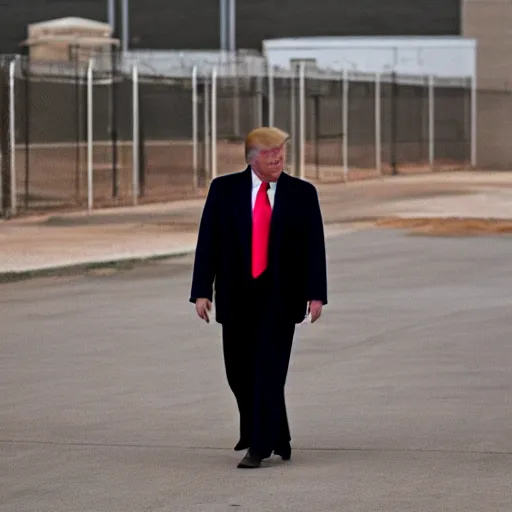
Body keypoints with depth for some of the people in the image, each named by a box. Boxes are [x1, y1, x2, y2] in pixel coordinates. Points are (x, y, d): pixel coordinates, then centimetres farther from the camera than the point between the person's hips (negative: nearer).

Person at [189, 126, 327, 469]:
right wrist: (202, 291, -6)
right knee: (240, 372, 7)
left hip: (279, 297, -2)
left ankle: (260, 447, -5)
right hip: (237, 296, 2)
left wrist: (316, 294, -8)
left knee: (269, 372, -8)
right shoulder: (224, 190, 2)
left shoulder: (302, 193, 1)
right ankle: (276, 439, 26)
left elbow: (315, 246, 0)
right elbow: (207, 242, 1)